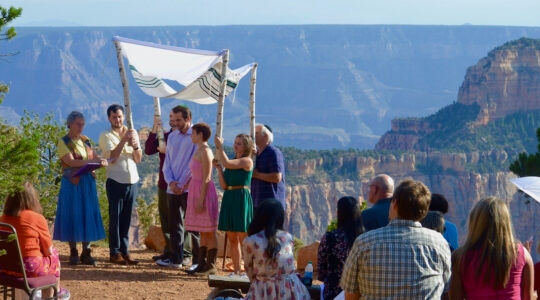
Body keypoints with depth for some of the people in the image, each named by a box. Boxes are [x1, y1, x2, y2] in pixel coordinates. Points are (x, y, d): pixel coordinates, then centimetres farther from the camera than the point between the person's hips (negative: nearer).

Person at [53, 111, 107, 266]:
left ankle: (86, 252, 6)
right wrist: (92, 162, -24)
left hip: (88, 183, 5)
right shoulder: (63, 142, -4)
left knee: (88, 216, 2)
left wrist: (102, 161, -11)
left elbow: (94, 156, 13)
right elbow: (71, 161, -16)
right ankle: (73, 252, 5)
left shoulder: (85, 141, 14)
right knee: (72, 216, -2)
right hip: (72, 184, -5)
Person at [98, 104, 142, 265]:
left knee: (126, 218, 7)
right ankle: (115, 253, -1)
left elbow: (138, 159, 8)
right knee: (115, 217, -3)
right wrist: (124, 140, -22)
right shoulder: (106, 136, -2)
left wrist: (135, 146, -10)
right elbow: (112, 157, -16)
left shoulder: (132, 133, 12)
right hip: (115, 181, -4)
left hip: (132, 181, 4)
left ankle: (124, 251, 11)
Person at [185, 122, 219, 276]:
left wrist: (201, 199, -21)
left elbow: (206, 178, -19)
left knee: (209, 231, -3)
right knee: (203, 231, 12)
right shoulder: (198, 151, 13)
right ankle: (202, 264, 17)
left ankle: (211, 265, 1)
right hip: (196, 191, 10)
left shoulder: (205, 152, -15)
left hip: (204, 192, -10)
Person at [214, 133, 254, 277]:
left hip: (241, 198, -8)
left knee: (243, 238, -5)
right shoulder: (233, 162, 16)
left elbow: (227, 163, -21)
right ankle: (236, 270, 15)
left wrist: (220, 147, -15)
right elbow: (224, 185, 10)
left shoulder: (247, 161, -6)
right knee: (232, 238, 9)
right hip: (228, 198, 8)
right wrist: (218, 168, 0)